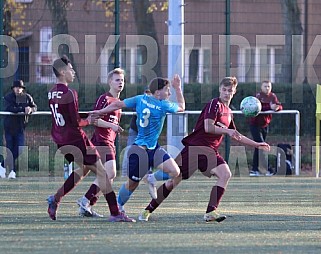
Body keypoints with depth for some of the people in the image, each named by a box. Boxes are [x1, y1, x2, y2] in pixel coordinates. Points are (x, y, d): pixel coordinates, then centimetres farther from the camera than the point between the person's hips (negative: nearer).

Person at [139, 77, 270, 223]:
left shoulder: (228, 113, 17)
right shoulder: (214, 104, -9)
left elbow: (236, 136, 30)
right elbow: (208, 127, -22)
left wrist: (257, 145, 29)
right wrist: (227, 131, -21)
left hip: (210, 151, 7)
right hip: (194, 147, -7)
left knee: (225, 174, -20)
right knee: (174, 181, -2)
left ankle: (211, 212, -23)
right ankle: (148, 210, 12)